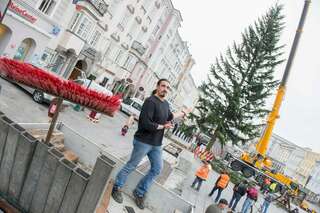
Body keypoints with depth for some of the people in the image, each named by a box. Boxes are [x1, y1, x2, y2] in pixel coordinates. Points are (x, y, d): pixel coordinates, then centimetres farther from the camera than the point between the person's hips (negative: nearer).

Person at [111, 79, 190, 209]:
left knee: (157, 169, 15)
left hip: (157, 144, 8)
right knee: (131, 166, 6)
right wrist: (163, 126, -15)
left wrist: (183, 113, 34)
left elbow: (169, 116, 26)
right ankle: (116, 188, 29)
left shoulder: (166, 104, 4)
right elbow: (145, 123, -28)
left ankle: (139, 193, 29)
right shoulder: (151, 101, -20)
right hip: (143, 142, -8)